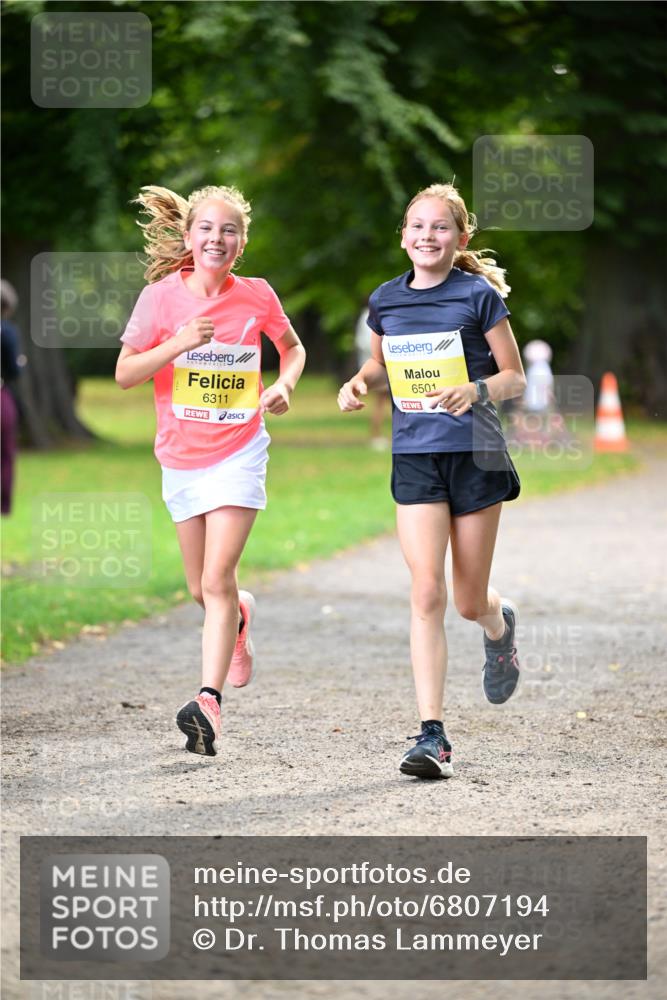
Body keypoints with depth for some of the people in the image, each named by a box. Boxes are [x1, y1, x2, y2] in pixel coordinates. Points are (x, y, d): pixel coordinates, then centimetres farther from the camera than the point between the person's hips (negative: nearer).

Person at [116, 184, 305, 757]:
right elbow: (124, 374, -6)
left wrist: (283, 386, -6)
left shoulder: (256, 296, -4)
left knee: (217, 581, -16)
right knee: (203, 590, 13)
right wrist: (177, 344, -22)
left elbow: (293, 349, 15)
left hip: (239, 454, -2)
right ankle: (239, 617, 48)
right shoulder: (161, 296, -6)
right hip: (182, 457, 2)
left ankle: (209, 703, -20)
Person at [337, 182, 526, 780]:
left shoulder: (478, 295, -6)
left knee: (469, 603, 6)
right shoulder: (386, 301, 6)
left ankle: (500, 625, 46)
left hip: (475, 455, -2)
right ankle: (433, 736, -11)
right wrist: (360, 383, 2)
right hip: (415, 458, 2)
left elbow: (515, 378, -2)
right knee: (427, 594, -11)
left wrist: (477, 390, -22)